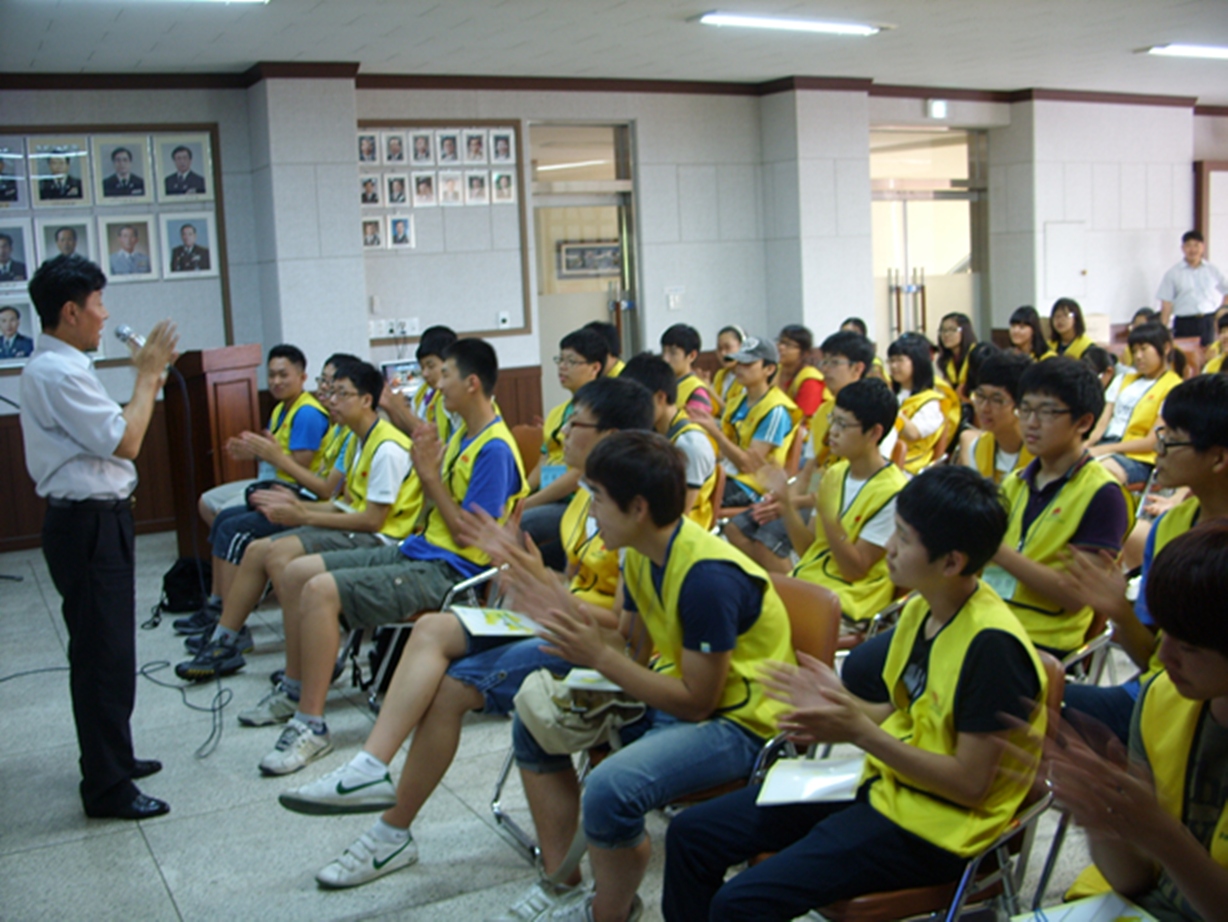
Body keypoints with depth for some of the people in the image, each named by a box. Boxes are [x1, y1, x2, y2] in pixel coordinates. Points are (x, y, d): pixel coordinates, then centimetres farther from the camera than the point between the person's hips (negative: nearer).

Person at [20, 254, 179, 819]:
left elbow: (112, 435, 14)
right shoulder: (58, 373, -19)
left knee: (106, 646, 20)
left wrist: (149, 375, 9)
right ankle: (106, 787, 5)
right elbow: (126, 441, -21)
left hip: (96, 521, 11)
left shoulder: (58, 367, 13)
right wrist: (149, 374, -11)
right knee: (102, 651, -4)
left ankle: (111, 757, 34)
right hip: (87, 524, -11)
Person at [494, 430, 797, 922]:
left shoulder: (709, 576, -28)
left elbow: (696, 703, -25)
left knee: (610, 790, -32)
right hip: (671, 688, 10)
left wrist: (598, 656, -25)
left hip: (734, 720, -10)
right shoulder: (641, 554, -1)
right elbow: (633, 644, 9)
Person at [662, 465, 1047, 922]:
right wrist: (843, 705, -5)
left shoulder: (992, 646, -24)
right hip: (883, 781, 9)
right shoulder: (921, 609, 3)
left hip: (934, 825, -9)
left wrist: (860, 732, -22)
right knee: (690, 834, 3)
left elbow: (970, 784, -21)